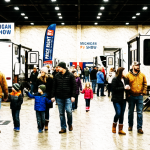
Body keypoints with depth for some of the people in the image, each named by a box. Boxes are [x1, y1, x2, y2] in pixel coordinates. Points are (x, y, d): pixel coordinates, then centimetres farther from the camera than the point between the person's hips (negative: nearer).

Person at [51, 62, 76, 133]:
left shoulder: (70, 75, -3)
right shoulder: (57, 76, 6)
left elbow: (74, 86, -3)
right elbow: (54, 86, 10)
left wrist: (73, 96, -8)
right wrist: (53, 96, 5)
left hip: (68, 97, -3)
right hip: (59, 98, 3)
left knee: (69, 111, -10)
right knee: (61, 113, 6)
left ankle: (70, 124, 17)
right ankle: (63, 128, 16)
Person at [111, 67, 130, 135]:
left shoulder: (125, 79, 8)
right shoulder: (115, 79, -8)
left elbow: (127, 87, 18)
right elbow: (114, 89, -16)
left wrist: (128, 88, -6)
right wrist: (124, 88, -16)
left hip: (123, 100, 6)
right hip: (116, 100, -6)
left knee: (122, 114, 8)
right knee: (118, 113, -9)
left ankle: (120, 129, 16)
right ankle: (114, 126, 17)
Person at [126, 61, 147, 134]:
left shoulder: (142, 75, 5)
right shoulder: (128, 75, -2)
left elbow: (145, 84, 10)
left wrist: (143, 92, 0)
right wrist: (128, 93, -5)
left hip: (140, 96, 1)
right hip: (131, 96, -1)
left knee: (140, 112, 0)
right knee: (131, 112, 11)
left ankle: (139, 128, 6)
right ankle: (130, 126, 26)